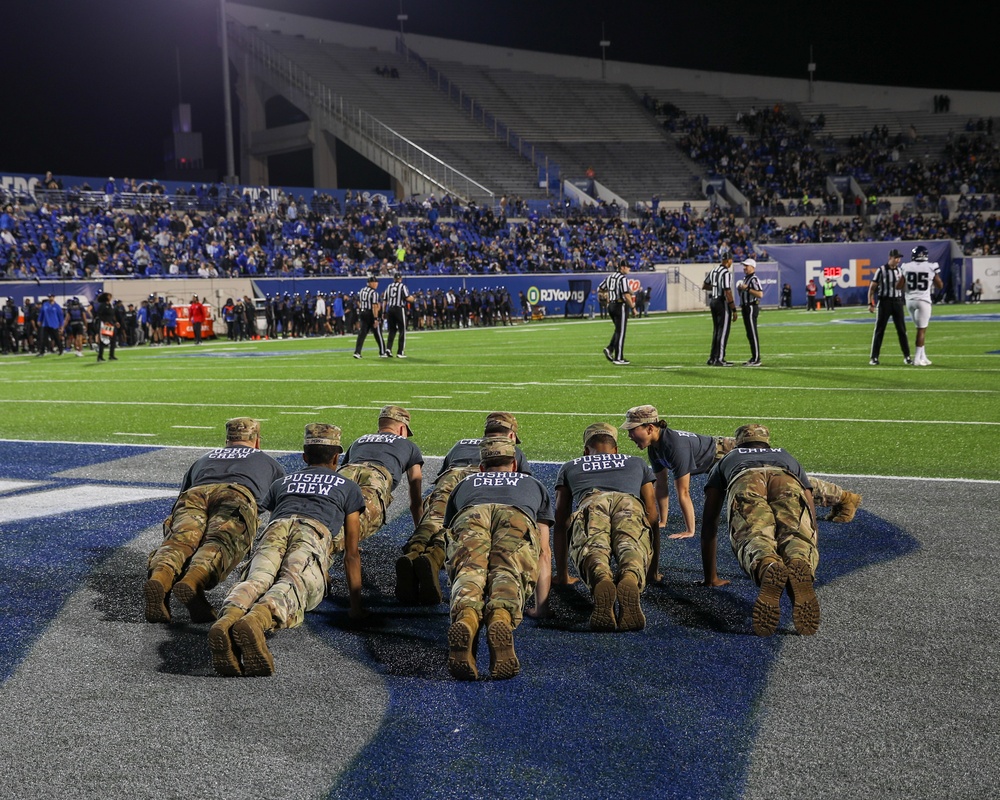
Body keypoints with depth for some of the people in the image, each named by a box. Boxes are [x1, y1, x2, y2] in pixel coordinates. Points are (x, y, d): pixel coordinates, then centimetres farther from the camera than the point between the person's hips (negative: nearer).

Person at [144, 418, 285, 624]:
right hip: (237, 494, -2)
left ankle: (159, 578, -56)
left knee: (179, 541, -22)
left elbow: (181, 499, 48)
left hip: (194, 494, 2)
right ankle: (193, 583, -57)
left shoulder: (203, 460, 45)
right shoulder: (268, 462, 42)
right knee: (220, 543, -26)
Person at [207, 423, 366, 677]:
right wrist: (356, 605, 42)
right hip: (315, 533, -2)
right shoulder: (348, 487, 37)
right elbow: (351, 554, 36)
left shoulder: (282, 482, 43)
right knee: (293, 585, -28)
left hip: (276, 527, 2)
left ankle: (228, 618, -59)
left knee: (255, 581, -25)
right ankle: (256, 621, -61)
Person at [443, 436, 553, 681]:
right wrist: (541, 607, 46)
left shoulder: (465, 484, 46)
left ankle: (466, 617, -52)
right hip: (518, 518, 0)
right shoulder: (534, 484, 45)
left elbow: (450, 534, 53)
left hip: (470, 516, 1)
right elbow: (544, 554, 42)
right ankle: (501, 618, -51)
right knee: (508, 576, -17)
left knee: (469, 573, -17)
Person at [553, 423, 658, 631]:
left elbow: (561, 524, 39)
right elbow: (653, 517, 40)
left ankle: (601, 580, -63)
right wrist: (653, 569, 48)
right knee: (632, 550, -26)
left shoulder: (569, 467, 42)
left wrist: (562, 574, 45)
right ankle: (630, 580, -61)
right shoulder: (637, 463, 44)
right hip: (631, 505, 1)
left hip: (590, 505, 0)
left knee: (593, 552, -28)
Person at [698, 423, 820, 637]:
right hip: (788, 482, 1)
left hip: (745, 483, -1)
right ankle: (800, 566, -53)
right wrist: (808, 570, 58)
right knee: (796, 537, -16)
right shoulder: (789, 459, 49)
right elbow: (812, 520, 47)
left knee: (754, 539, -23)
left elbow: (709, 524, 43)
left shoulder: (725, 462, 46)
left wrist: (710, 577, 48)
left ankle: (768, 568, -59)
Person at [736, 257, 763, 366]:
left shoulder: (754, 279, -14)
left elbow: (760, 294, -25)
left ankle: (756, 360, -7)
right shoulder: (745, 278, 17)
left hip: (752, 308, -10)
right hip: (745, 307, 10)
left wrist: (747, 288, -22)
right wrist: (740, 289, 10)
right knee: (750, 334, 12)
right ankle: (754, 358, 18)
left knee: (753, 334, -9)